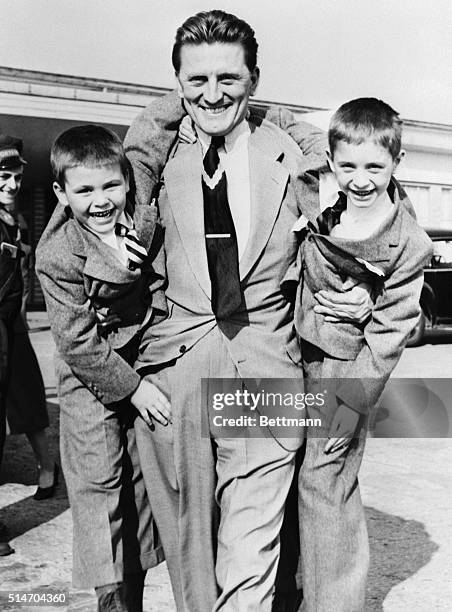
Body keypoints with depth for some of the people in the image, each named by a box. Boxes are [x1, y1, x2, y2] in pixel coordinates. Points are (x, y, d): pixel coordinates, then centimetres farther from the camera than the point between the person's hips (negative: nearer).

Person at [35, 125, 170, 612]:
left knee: (140, 475, 14)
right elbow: (79, 342, -18)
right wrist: (131, 387, -18)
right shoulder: (57, 256, -20)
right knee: (98, 481, -4)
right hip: (91, 376, -4)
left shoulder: (148, 221, -9)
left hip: (145, 359, 5)